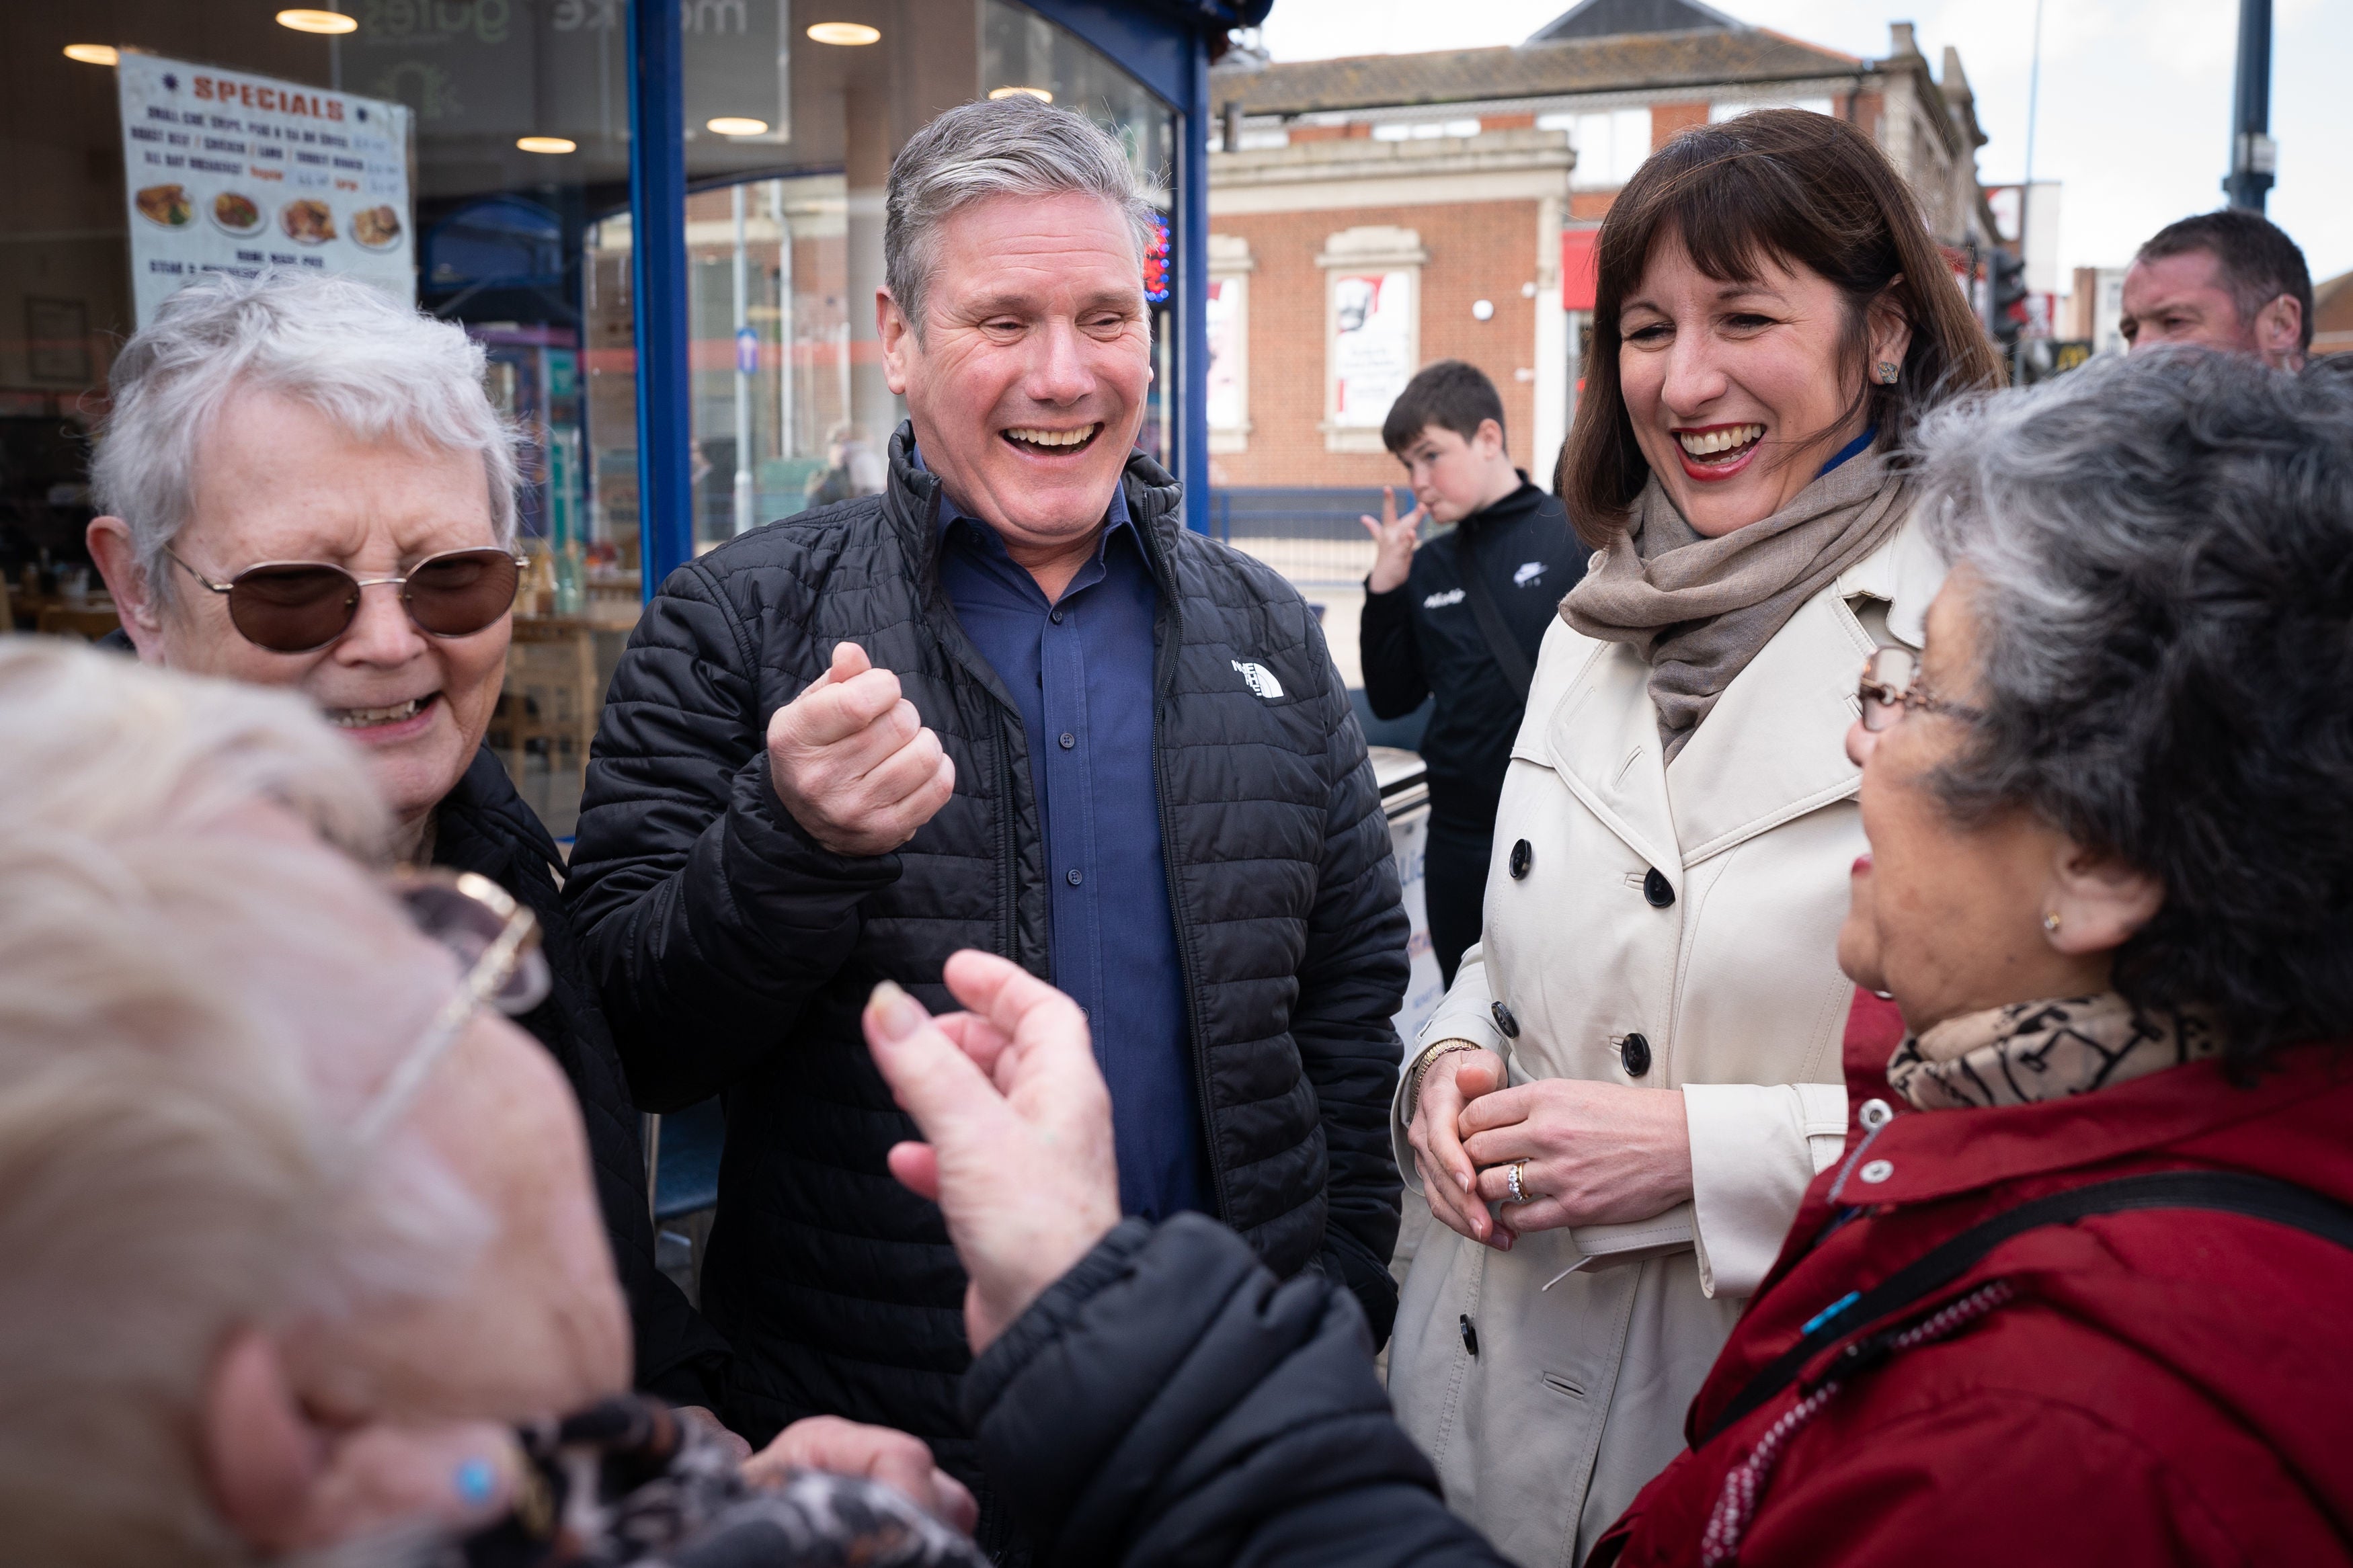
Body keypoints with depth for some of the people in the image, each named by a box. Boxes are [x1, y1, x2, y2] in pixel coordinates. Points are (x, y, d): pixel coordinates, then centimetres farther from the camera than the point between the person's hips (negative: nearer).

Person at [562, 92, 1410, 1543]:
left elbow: (1355, 988, 8)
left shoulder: (1268, 636, 4)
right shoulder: (738, 626, -7)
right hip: (858, 1414, -2)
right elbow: (633, 1040, -9)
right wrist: (790, 841, -28)